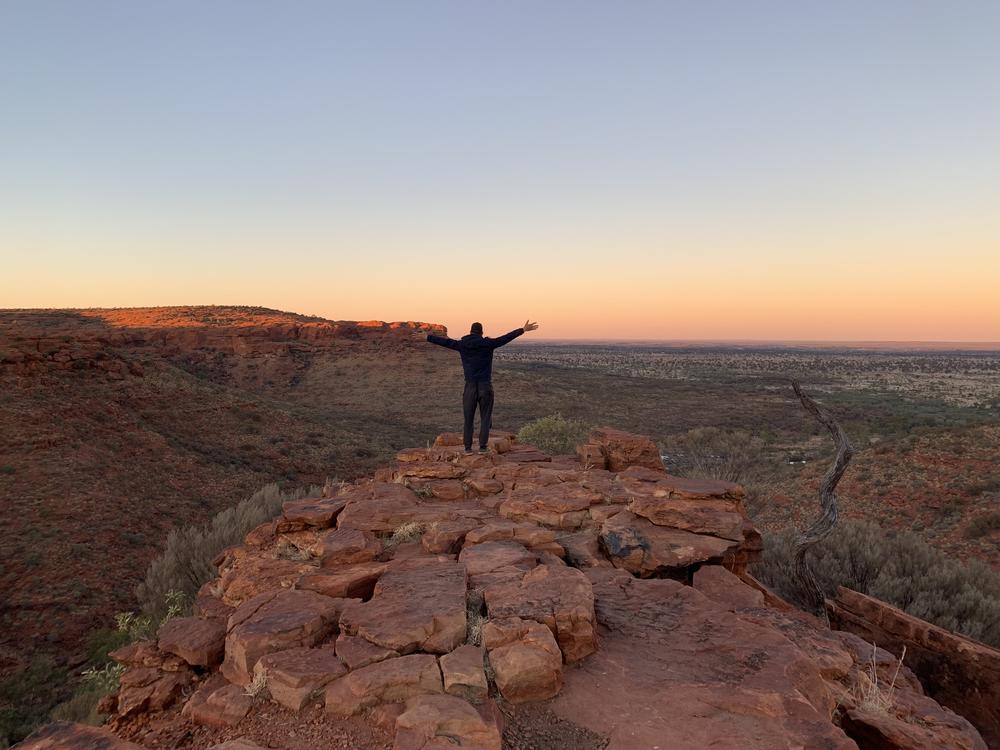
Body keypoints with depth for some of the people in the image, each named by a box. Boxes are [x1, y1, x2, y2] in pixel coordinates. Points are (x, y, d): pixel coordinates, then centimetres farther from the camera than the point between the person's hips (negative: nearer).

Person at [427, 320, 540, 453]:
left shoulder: (462, 345, 2)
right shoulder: (488, 344, -3)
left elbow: (445, 341, 7)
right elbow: (506, 338, -6)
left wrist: (427, 337, 18)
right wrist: (523, 330, -4)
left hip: (470, 387, 2)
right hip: (486, 387, -1)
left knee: (468, 419, 10)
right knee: (485, 418, 7)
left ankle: (468, 447, 10)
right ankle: (482, 447, 3)